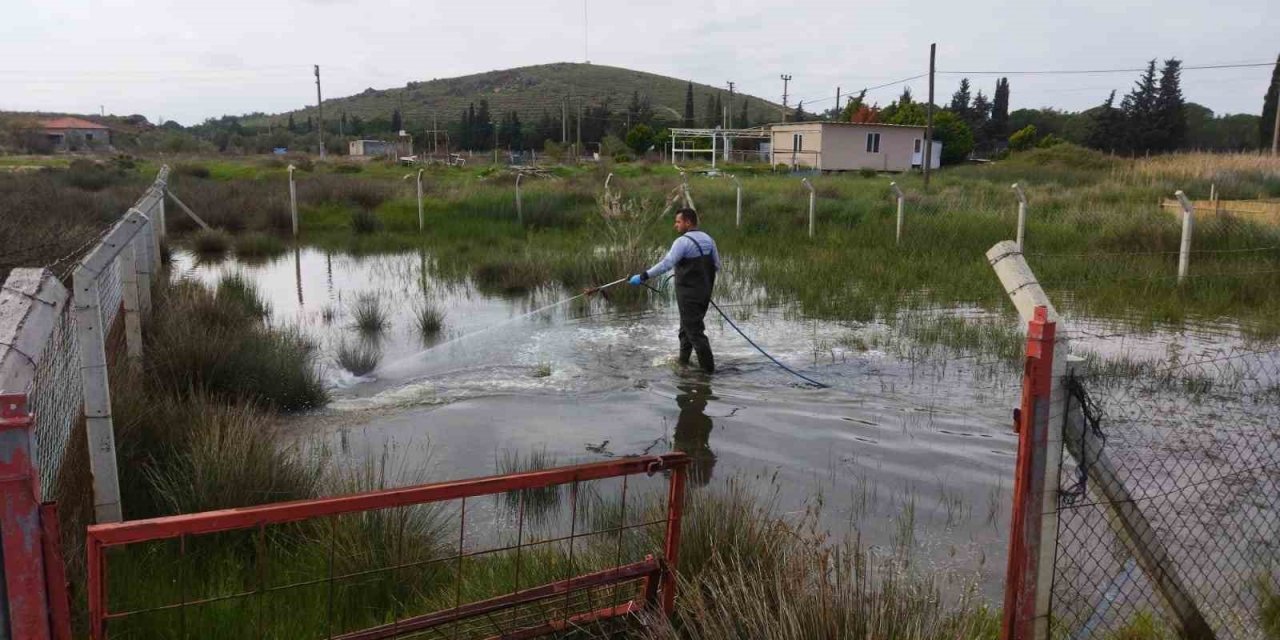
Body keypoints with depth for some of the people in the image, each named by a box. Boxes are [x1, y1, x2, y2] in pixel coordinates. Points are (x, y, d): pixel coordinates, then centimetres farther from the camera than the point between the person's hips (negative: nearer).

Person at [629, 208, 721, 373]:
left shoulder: (683, 241, -18)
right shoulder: (708, 239, 7)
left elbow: (666, 264, -28)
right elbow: (716, 265, 12)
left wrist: (643, 276, -30)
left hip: (688, 294, -8)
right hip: (705, 292, 8)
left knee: (694, 331, -2)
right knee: (686, 328, 21)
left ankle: (708, 368, 1)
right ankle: (683, 361, 30)